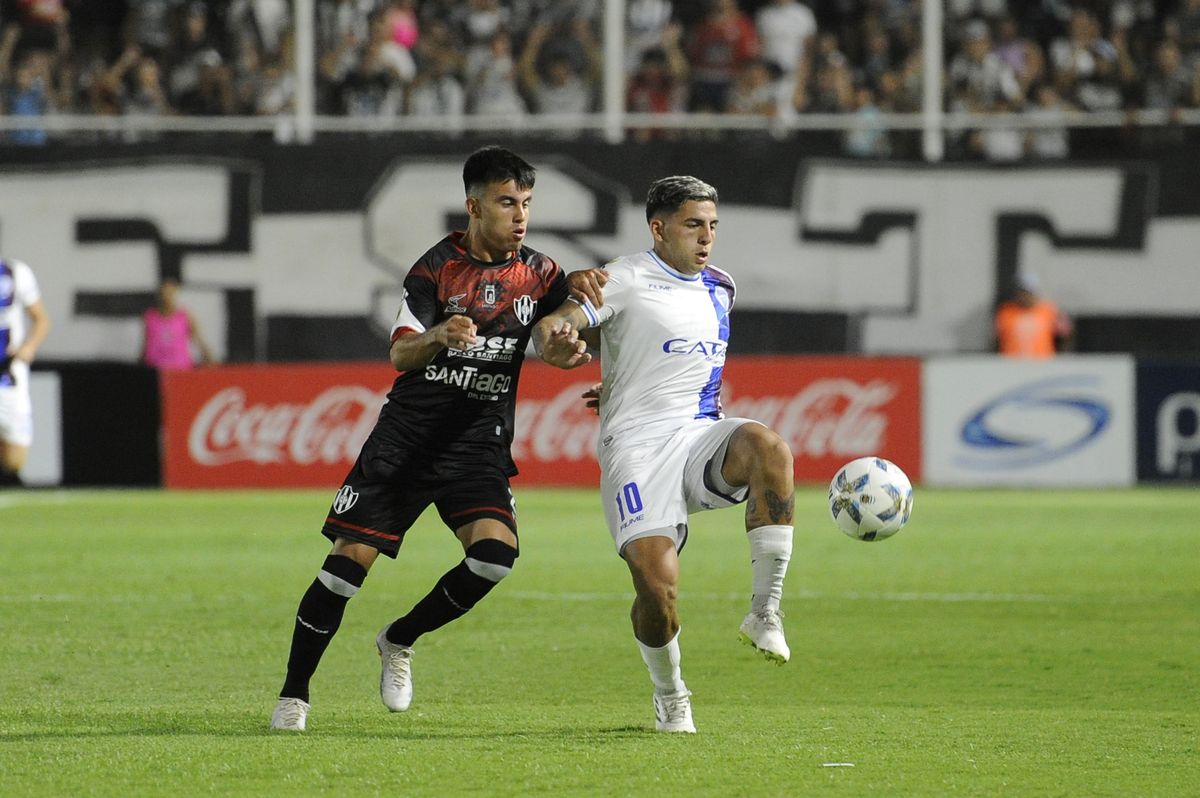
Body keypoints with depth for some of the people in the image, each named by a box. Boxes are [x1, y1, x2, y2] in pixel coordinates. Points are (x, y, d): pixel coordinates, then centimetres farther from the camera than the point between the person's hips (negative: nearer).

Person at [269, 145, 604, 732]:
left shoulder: (538, 274, 4)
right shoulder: (438, 266, -5)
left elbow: (570, 348, 2)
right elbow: (400, 354, -11)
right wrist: (438, 337, -33)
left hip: (480, 443, 2)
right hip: (407, 436, -2)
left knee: (496, 551, -21)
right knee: (350, 559, -8)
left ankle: (400, 640, 4)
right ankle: (293, 694, 6)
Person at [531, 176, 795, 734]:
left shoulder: (719, 287, 17)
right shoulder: (628, 280, -2)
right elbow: (551, 326, -12)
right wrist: (556, 339, -36)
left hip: (704, 436, 4)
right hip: (637, 448, -4)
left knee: (769, 448, -31)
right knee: (657, 584, -18)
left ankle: (765, 612, -25)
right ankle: (669, 695, 12)